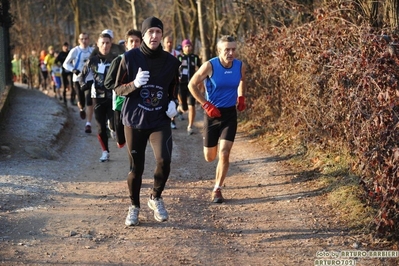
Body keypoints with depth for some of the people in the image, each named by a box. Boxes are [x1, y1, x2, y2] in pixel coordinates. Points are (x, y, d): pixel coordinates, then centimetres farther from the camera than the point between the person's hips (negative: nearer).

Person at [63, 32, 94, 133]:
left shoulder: (92, 51, 2)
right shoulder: (75, 51, -5)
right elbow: (65, 64, -3)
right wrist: (73, 69, -19)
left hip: (90, 79, 1)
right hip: (78, 79, -1)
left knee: (89, 102, -10)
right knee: (81, 101, 6)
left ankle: (88, 124, -5)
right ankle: (81, 109, 45)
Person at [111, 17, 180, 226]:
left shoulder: (171, 61, 1)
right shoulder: (130, 58, -5)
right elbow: (118, 89, -1)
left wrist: (173, 103, -3)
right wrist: (134, 84, -20)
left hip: (160, 121, 1)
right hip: (134, 121, -1)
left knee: (164, 161, -17)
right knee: (136, 168, 4)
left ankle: (156, 198, 11)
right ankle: (134, 206, 28)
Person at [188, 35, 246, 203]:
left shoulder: (240, 66, -5)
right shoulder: (210, 66, -15)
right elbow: (192, 85, -7)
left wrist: (241, 97, 7)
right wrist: (206, 105, -13)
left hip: (230, 114, 1)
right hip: (213, 113, -1)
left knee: (224, 153, -13)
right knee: (210, 157, 9)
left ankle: (217, 190, -1)